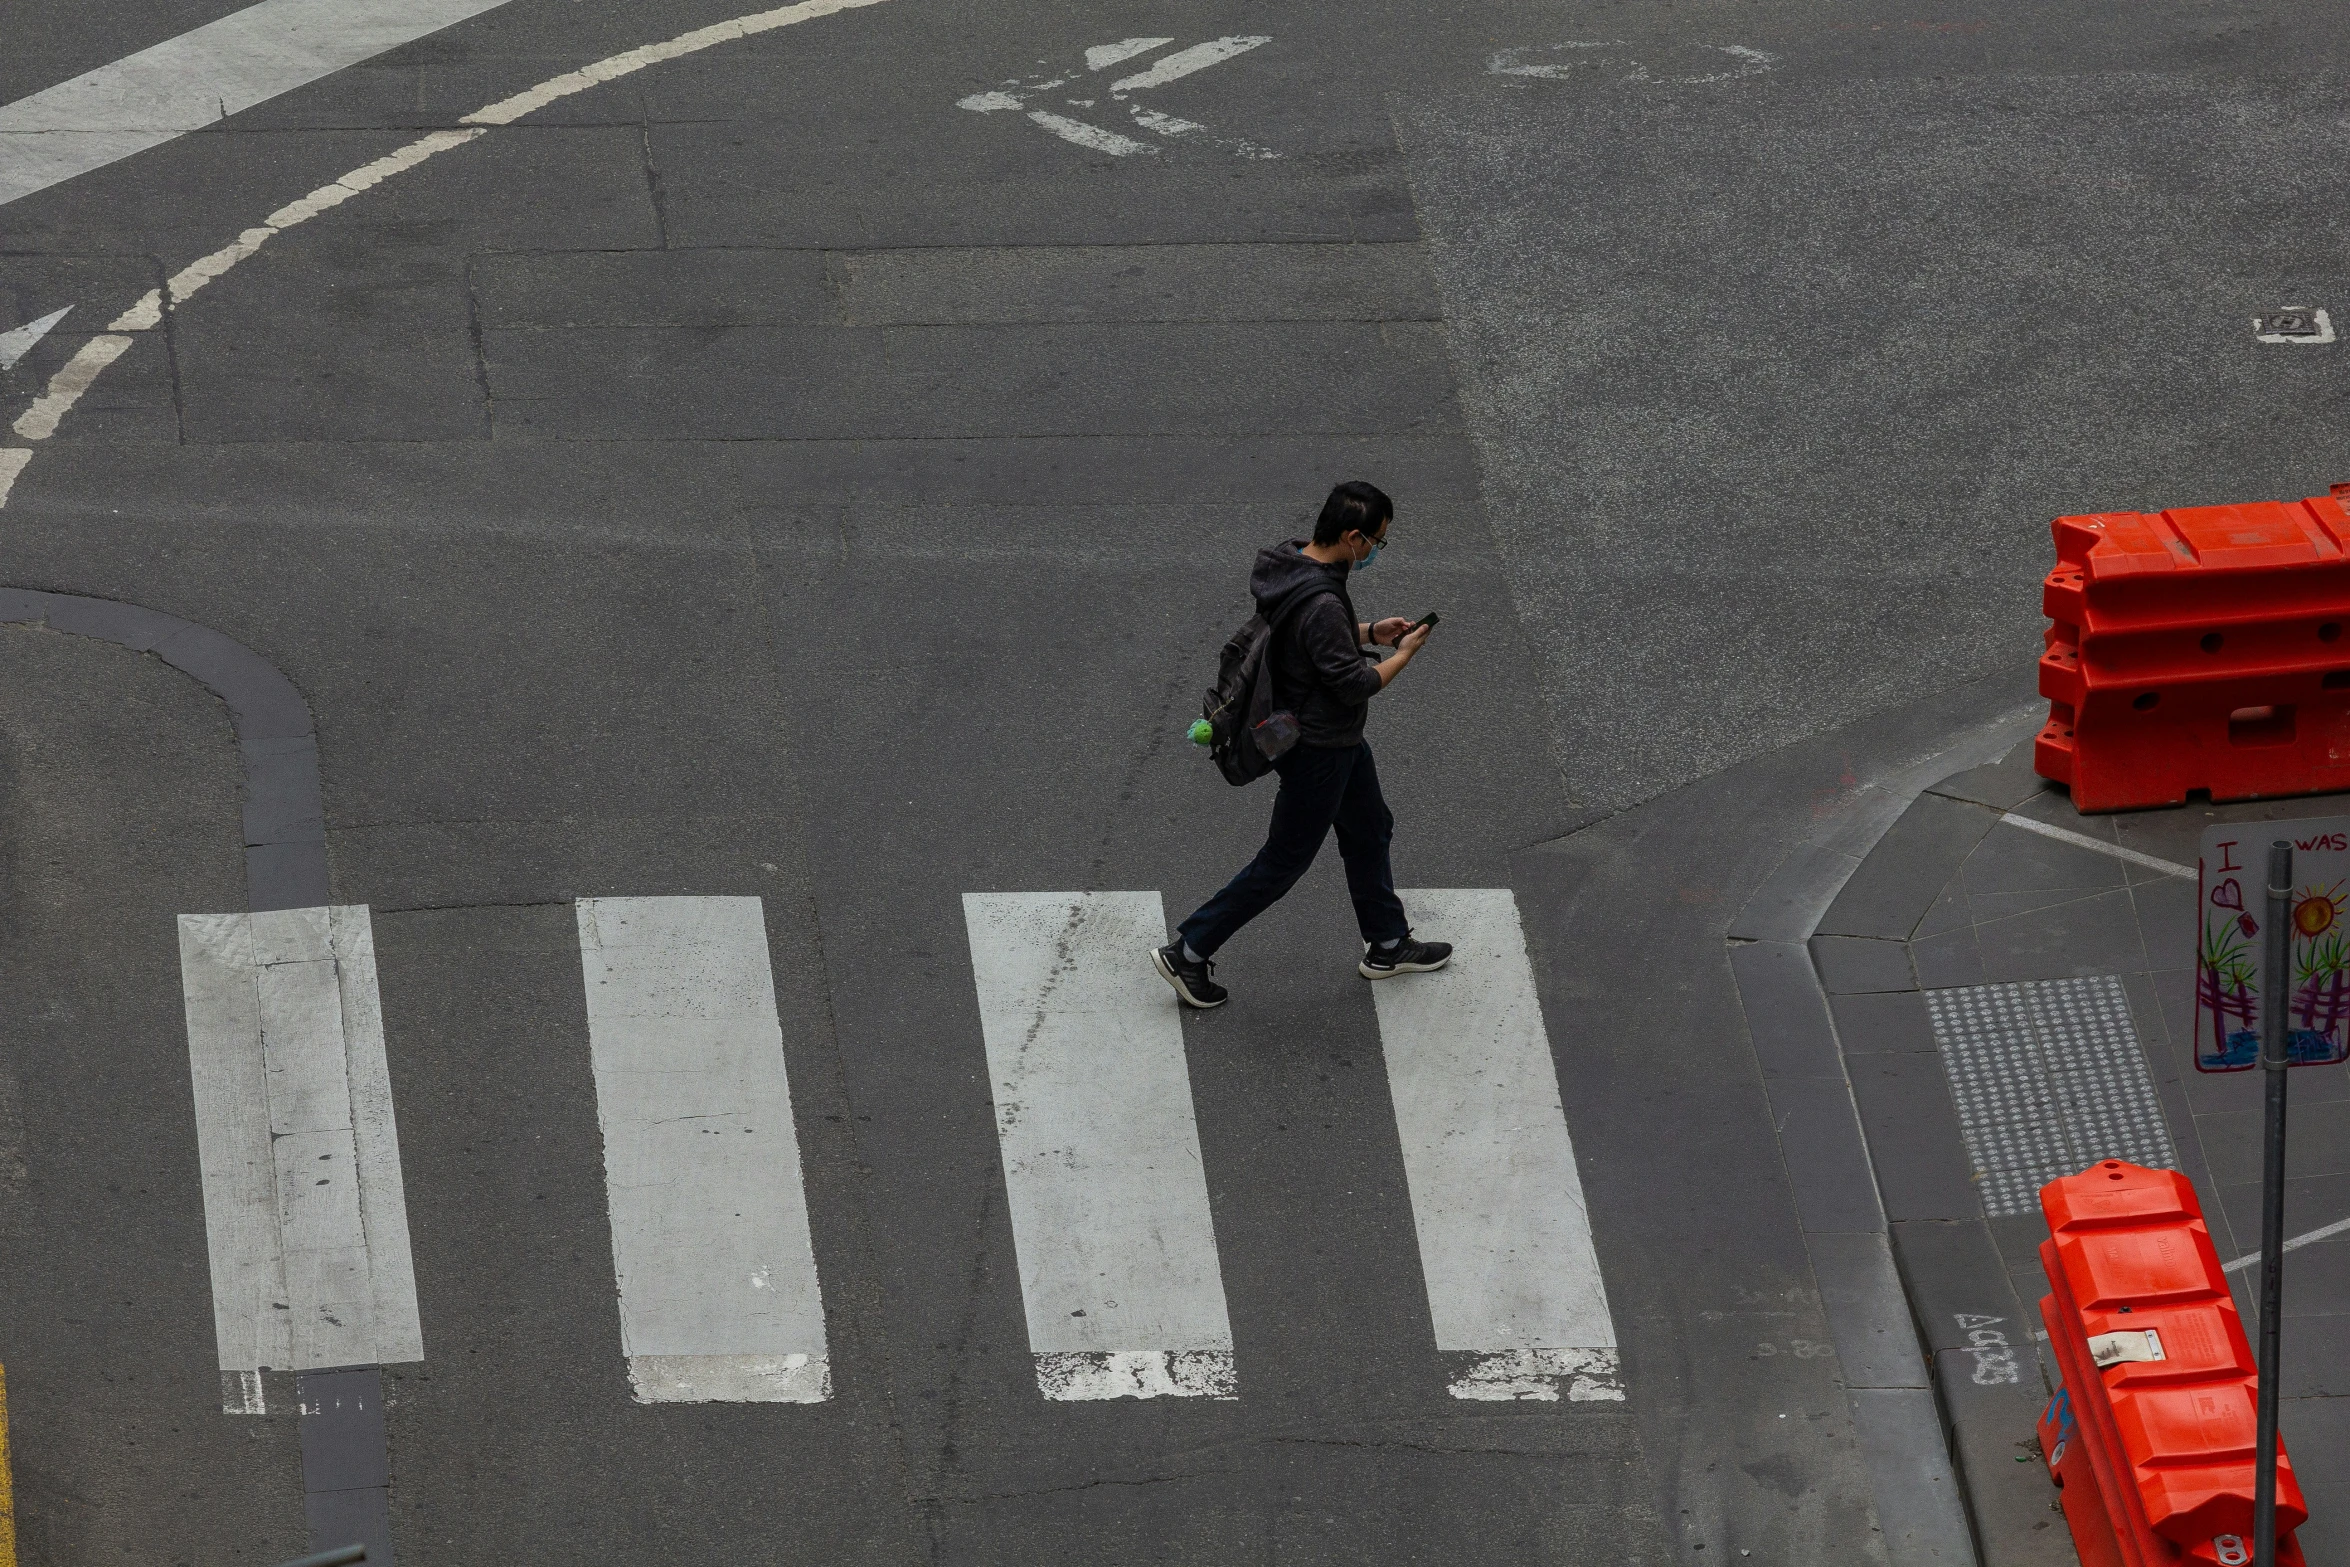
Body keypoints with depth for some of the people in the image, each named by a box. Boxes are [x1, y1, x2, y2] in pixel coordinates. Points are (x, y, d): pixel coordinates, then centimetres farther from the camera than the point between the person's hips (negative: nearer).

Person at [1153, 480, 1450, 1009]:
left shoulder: (1291, 563, -5)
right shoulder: (1321, 604, -35)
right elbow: (1355, 684, -26)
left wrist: (1370, 632, 9)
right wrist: (1404, 653, -11)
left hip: (1339, 738, 10)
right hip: (1317, 750, -10)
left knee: (1369, 831, 25)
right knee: (1283, 862, 5)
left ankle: (1387, 946, 42)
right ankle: (1187, 952, 14)